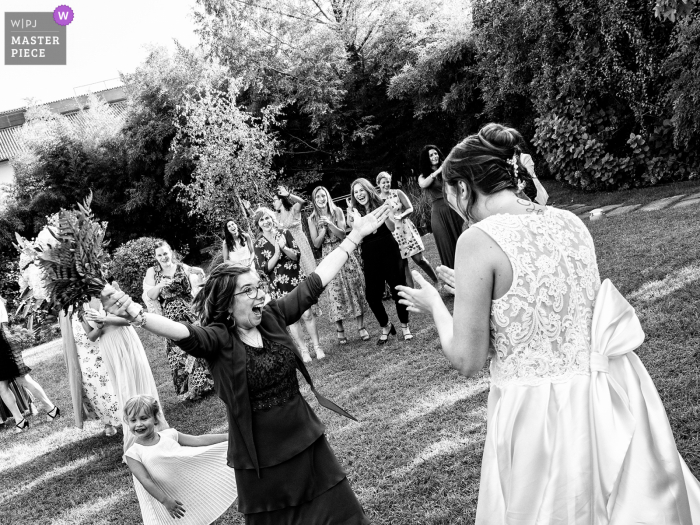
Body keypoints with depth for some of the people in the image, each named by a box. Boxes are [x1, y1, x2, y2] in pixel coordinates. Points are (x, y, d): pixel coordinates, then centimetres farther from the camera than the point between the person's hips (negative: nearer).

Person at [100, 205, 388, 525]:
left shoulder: (273, 317, -2)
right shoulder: (218, 339, -15)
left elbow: (315, 283, 1)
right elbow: (183, 333, -34)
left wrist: (355, 235, 2)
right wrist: (134, 316, -53)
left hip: (305, 441, 4)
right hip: (260, 457, -4)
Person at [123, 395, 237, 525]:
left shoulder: (169, 435, -3)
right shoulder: (133, 454, -10)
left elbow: (198, 441, -1)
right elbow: (146, 480, -16)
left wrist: (227, 436, -4)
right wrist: (166, 500, -23)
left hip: (191, 492, 3)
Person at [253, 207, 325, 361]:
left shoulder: (285, 233, 0)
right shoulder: (258, 244, -1)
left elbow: (296, 256, -6)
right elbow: (265, 268, -7)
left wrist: (283, 247, -23)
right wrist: (277, 253, -19)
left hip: (297, 279, 0)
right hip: (279, 285, 0)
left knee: (307, 314, -2)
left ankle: (317, 346, 11)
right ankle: (303, 350, 16)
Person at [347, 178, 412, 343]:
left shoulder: (381, 205, 1)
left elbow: (392, 227, -11)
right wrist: (352, 221, -18)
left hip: (389, 252, -2)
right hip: (370, 257, 2)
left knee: (398, 289, -3)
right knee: (371, 295, -2)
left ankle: (405, 326, 15)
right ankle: (385, 326, 21)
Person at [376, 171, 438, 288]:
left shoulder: (398, 193, -1)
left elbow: (410, 208, -3)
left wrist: (401, 216, -20)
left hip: (406, 229, 0)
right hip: (392, 234, 1)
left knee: (419, 259, -1)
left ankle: (437, 282, 16)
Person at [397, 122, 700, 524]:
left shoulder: (478, 240, -15)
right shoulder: (570, 221, 4)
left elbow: (468, 360, -11)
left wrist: (435, 304, 6)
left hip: (541, 411, -5)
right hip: (614, 397, 6)